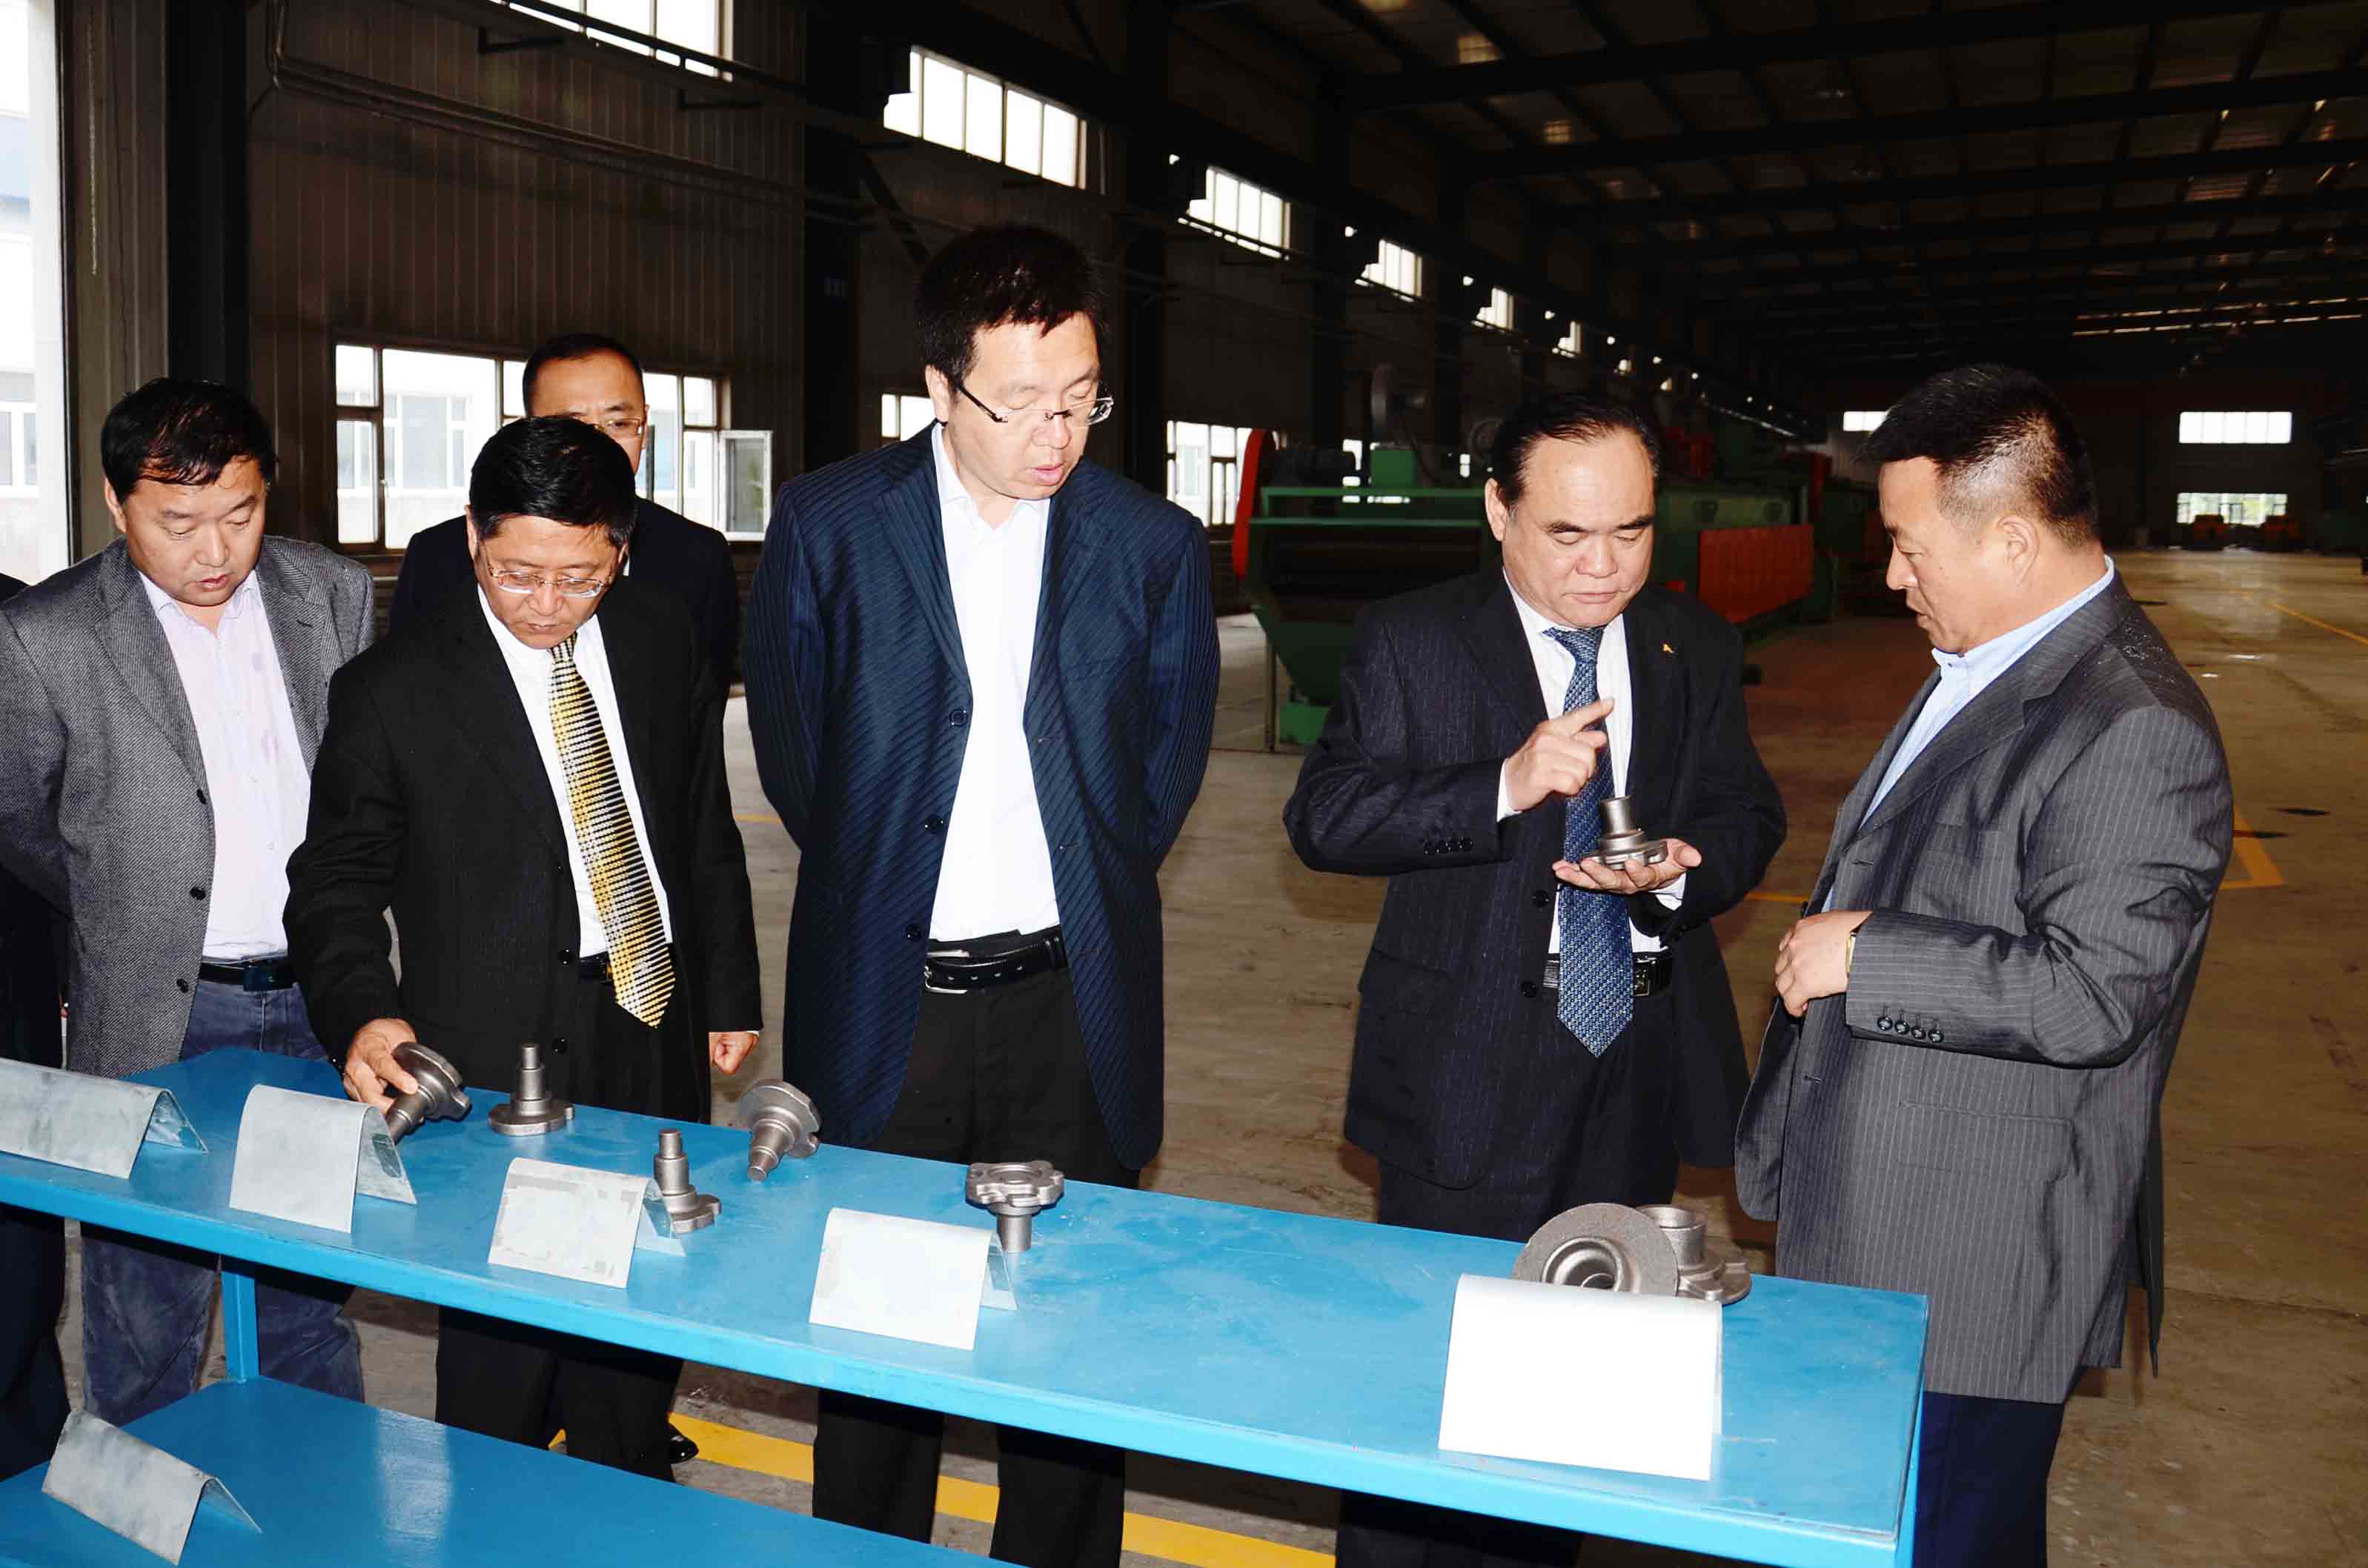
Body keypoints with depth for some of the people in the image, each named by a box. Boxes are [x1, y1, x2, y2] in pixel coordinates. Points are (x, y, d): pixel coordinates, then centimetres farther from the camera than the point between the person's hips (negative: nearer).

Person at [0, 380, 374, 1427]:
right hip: (157, 1021, -3)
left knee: (313, 1309, 17)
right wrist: (125, 913, 9)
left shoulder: (333, 593, 0)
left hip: (318, 1001, 3)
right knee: (145, 1340, 7)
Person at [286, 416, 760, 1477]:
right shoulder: (391, 692, -9)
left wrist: (729, 991, 13)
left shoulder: (660, 641, 4)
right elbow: (337, 880, -4)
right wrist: (361, 1012, -22)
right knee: (504, 1341, 1)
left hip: (654, 1037, 4)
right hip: (500, 1055, -4)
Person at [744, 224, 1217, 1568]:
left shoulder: (1153, 546, 0)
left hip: (1072, 1003, 0)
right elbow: (793, 746, 10)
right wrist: (876, 881, 11)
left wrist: (1080, 897, 10)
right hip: (883, 998, 0)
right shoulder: (827, 525, -2)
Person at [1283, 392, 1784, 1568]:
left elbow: (1747, 816, 9)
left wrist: (1684, 865, -14)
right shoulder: (1409, 643, -5)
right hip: (1477, 1068, -4)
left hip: (1642, 1057, 4)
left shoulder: (1695, 649, 8)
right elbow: (1322, 818, -13)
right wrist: (1506, 786, -25)